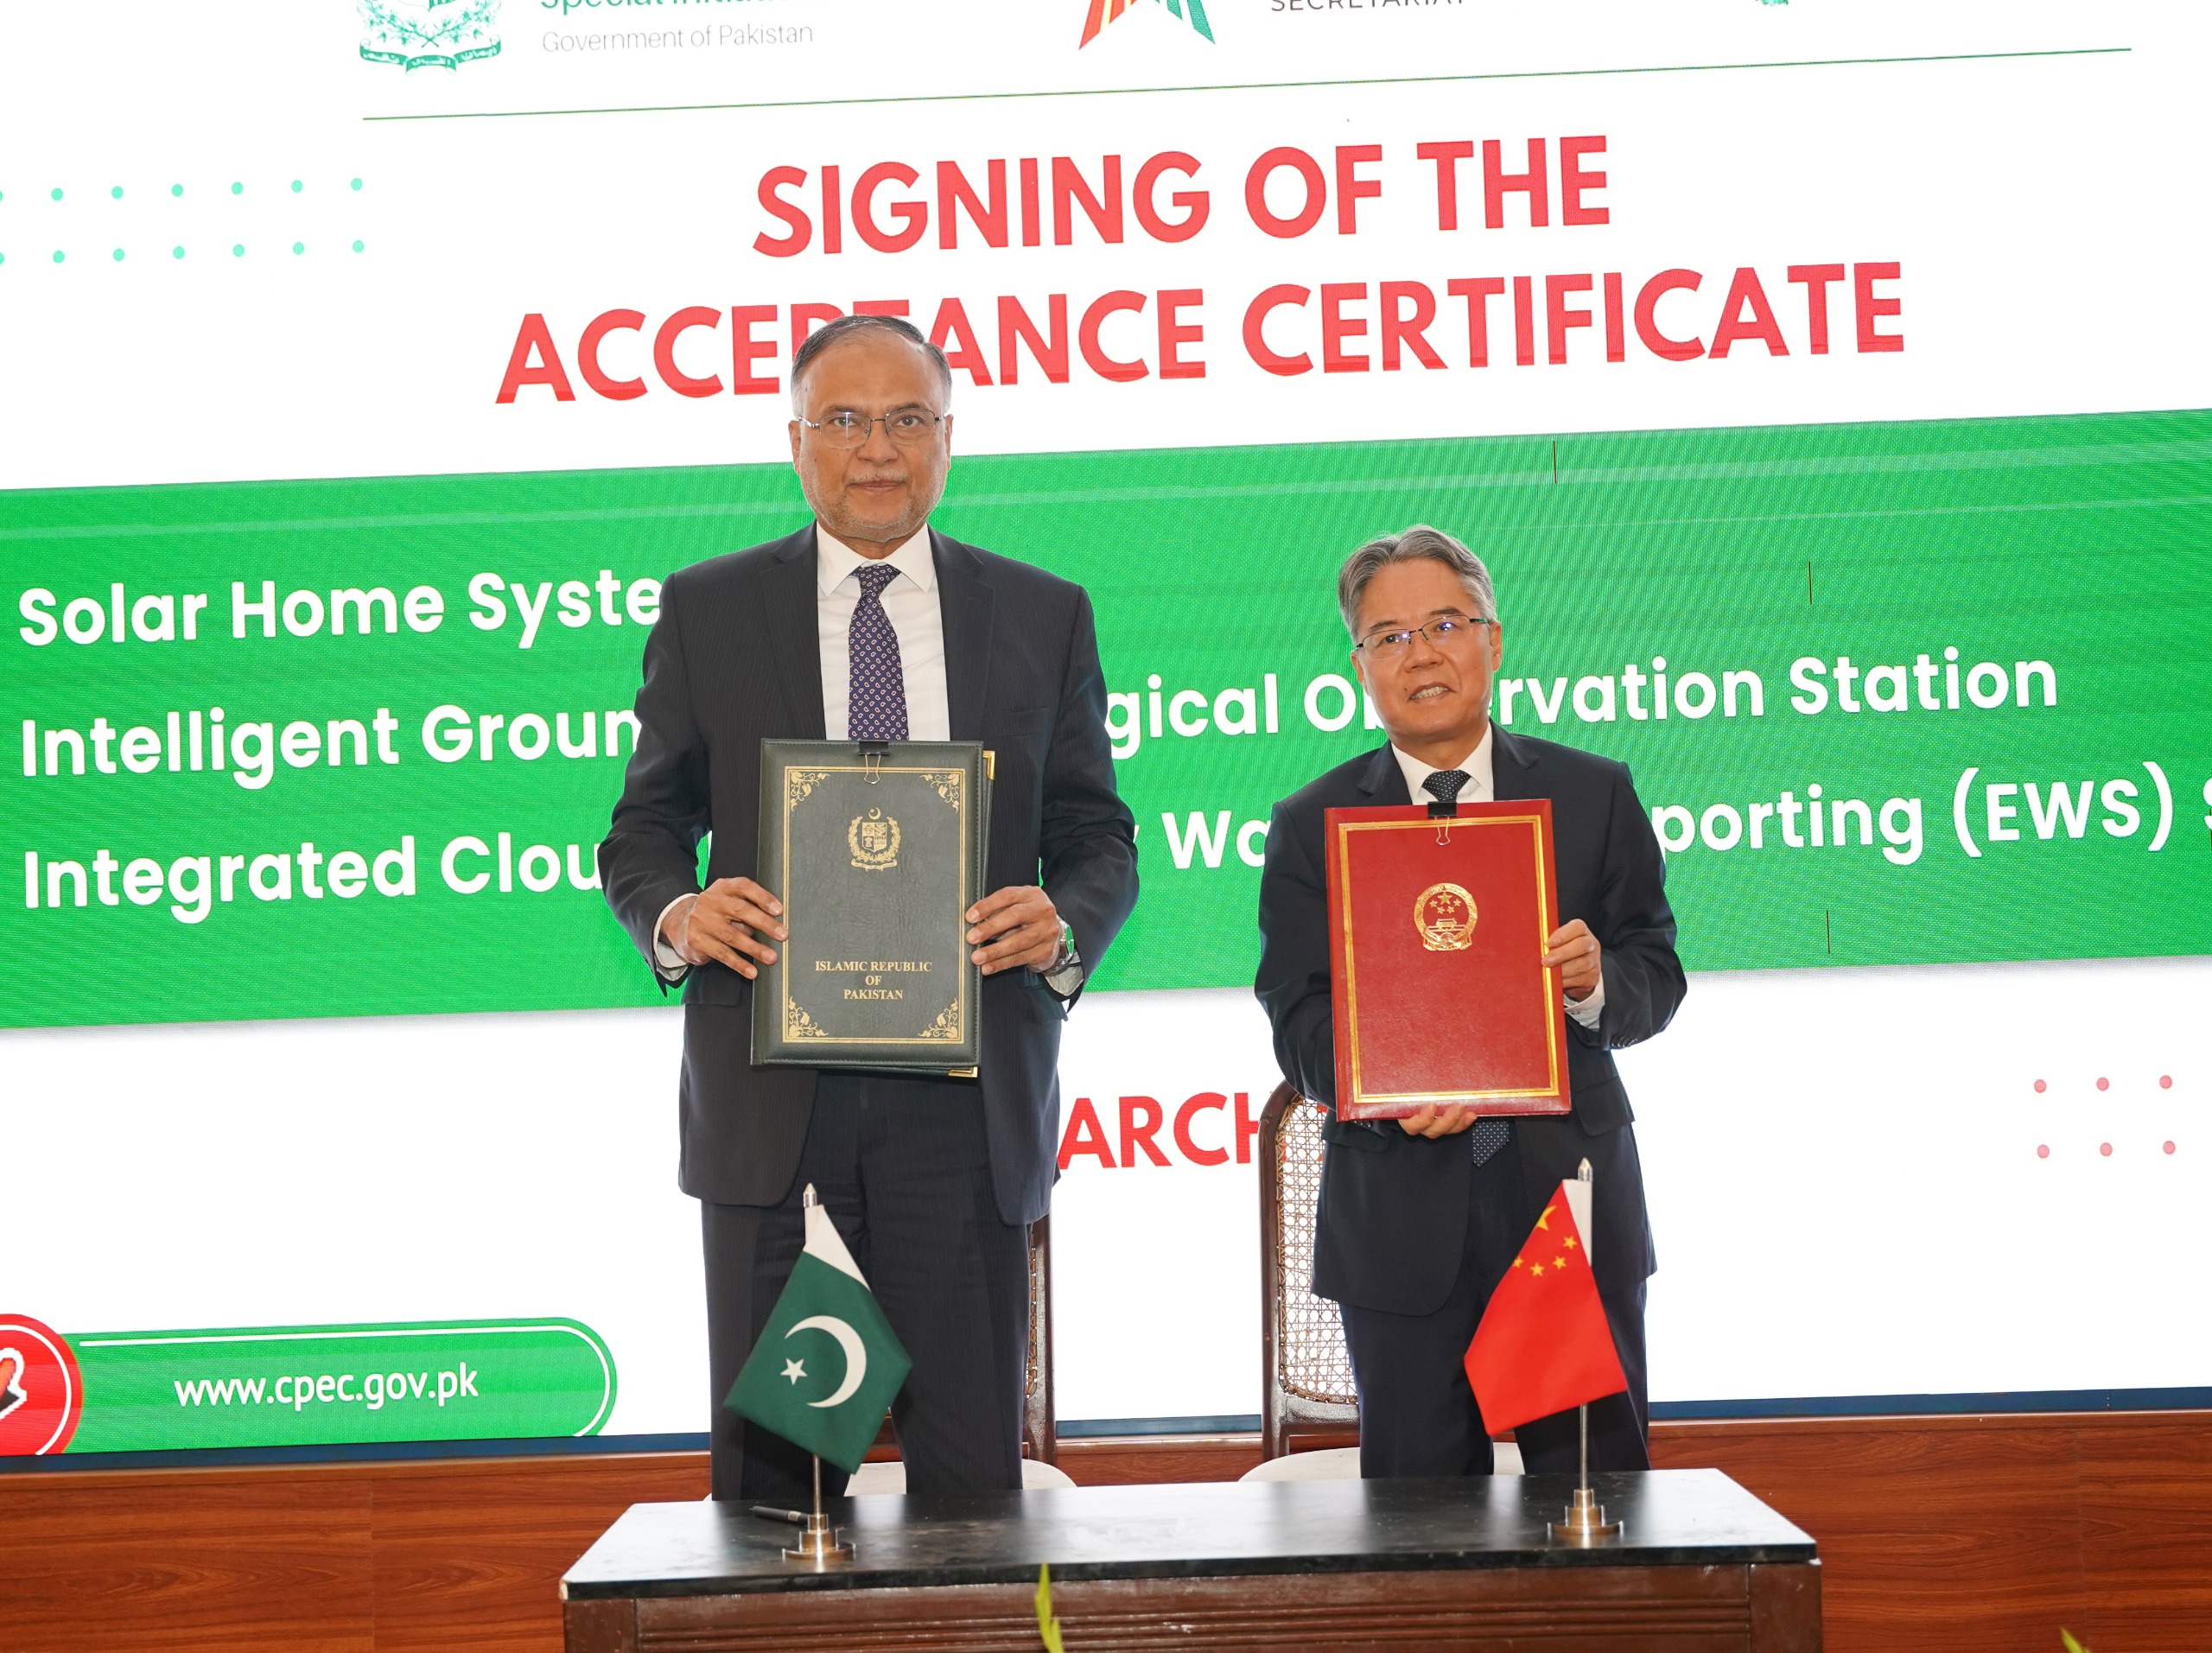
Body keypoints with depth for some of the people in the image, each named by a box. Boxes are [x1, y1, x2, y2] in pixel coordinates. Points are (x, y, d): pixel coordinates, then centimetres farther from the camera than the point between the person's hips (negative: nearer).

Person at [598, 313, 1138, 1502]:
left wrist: (1062, 923, -11)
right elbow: (643, 830, 11)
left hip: (964, 1094, 0)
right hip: (767, 1091, 0)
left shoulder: (1045, 617, 11)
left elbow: (1099, 838, 11)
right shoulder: (706, 610, 9)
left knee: (972, 1466, 3)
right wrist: (676, 912, -12)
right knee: (766, 1467, 4)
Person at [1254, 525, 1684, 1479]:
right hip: (1400, 1211, 0)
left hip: (1571, 1190, 1)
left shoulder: (1593, 794, 8)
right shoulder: (1312, 825, 6)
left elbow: (1657, 978, 7)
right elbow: (1299, 1019, -1)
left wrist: (1597, 983, -17)